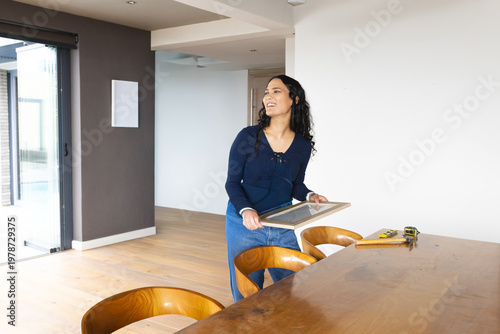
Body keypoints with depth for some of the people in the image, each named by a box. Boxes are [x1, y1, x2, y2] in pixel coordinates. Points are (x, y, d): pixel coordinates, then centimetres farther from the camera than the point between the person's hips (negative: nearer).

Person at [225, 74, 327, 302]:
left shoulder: (303, 145, 0)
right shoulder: (248, 138, -9)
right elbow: (232, 182, -7)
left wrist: (309, 196, -8)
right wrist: (245, 210, -24)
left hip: (282, 226, 3)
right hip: (245, 225, -2)